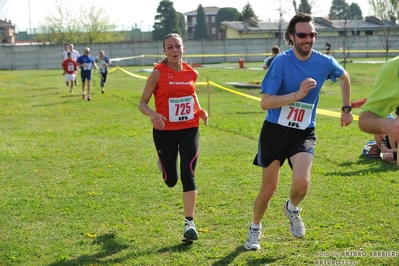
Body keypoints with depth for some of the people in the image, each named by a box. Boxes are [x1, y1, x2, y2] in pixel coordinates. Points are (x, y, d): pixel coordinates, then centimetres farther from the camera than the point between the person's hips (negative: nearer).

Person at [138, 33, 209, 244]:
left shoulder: (192, 73, 2)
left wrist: (200, 110, 5)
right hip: (165, 131, -1)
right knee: (171, 180, 10)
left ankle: (189, 223, -10)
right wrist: (152, 114, -29)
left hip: (189, 130, 2)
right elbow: (142, 103, -6)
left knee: (188, 175, -12)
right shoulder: (158, 73, -9)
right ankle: (163, 161, 48)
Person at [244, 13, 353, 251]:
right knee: (269, 189, 7)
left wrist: (346, 109, 20)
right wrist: (297, 94, -29)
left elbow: (344, 77, 19)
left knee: (302, 182, -23)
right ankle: (255, 229, 35)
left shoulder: (324, 62, -6)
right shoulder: (282, 62, -15)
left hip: (304, 133, 1)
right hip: (275, 131, -1)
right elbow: (265, 102, -20)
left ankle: (292, 209, 13)